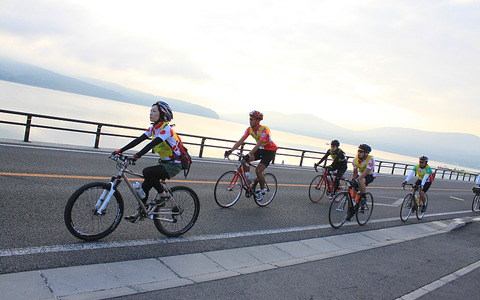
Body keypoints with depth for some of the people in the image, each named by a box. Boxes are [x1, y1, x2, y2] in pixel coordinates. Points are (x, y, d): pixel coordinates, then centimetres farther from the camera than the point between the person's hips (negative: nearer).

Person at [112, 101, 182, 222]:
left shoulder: (166, 129, -20)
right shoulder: (153, 128, 5)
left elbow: (152, 144, -32)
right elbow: (138, 140, 2)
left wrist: (136, 156, -41)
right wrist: (120, 151, -5)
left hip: (174, 165, -8)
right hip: (164, 162, 8)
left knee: (147, 172, -26)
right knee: (146, 185, 0)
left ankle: (163, 194, -7)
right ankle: (140, 212, 16)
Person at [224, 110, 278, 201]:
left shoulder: (264, 130, -28)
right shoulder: (249, 129, -8)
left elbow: (258, 145, -38)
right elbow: (241, 141, -13)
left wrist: (249, 154, -51)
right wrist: (230, 150, -25)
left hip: (270, 150, -6)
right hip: (261, 149, 7)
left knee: (258, 171, -18)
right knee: (245, 159, -19)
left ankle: (263, 190, 4)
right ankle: (248, 179, -2)